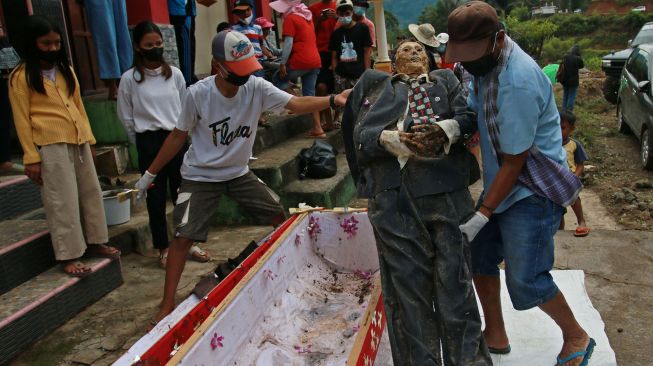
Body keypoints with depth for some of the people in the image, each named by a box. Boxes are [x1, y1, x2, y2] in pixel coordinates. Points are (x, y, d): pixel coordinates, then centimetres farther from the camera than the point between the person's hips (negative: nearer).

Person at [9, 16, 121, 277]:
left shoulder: (66, 70, 13)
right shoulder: (21, 77, -4)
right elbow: (22, 120, -7)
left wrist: (89, 137, 13)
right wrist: (31, 157, -10)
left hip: (78, 141, 6)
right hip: (50, 146, -6)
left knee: (90, 192, 13)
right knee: (63, 201, -3)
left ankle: (95, 242, 27)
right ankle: (68, 256, 7)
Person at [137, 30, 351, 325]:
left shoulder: (257, 88, -15)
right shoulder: (198, 94, -21)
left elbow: (297, 104, -27)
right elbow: (178, 136, -9)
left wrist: (332, 100, -44)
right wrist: (150, 174, -4)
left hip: (239, 173, 4)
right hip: (200, 176, -3)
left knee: (279, 215, 7)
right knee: (184, 236, -11)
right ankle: (167, 304, 2)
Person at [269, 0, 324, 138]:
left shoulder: (290, 18, -4)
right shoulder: (307, 17, 20)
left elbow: (288, 43, -13)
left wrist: (282, 63, -13)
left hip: (300, 61, -8)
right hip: (315, 61, 8)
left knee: (278, 81, 13)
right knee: (310, 94, 9)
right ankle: (318, 129, 5)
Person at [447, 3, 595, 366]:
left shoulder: (518, 83, -28)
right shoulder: (486, 59, -1)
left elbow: (514, 163, -22)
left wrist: (482, 215, -18)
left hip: (533, 191, -8)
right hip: (500, 184, 8)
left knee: (525, 281, -4)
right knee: (479, 257, 11)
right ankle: (496, 335, 30)